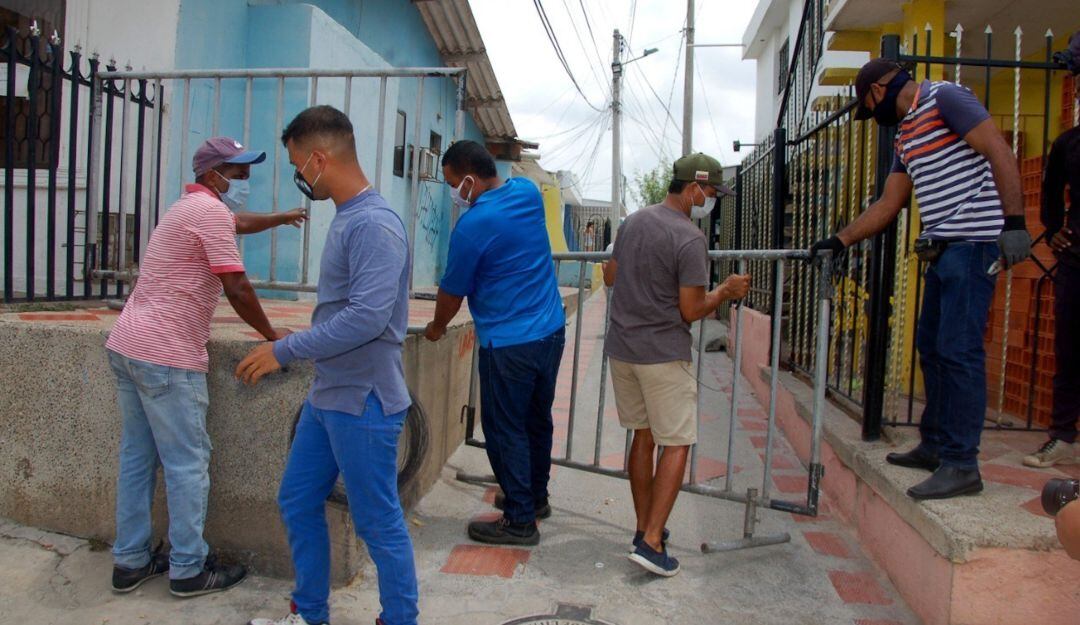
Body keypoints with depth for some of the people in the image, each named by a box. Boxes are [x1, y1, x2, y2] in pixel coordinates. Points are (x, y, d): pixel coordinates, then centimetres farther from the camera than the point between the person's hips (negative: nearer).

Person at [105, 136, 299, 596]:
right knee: (187, 464, -1)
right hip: (166, 356, -10)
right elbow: (237, 289, -14)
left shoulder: (189, 208, 20)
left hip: (126, 346, 10)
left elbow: (239, 223, 42)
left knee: (136, 457, 14)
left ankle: (130, 561, 23)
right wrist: (271, 336, -4)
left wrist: (280, 218, 46)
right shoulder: (210, 211, -10)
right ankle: (188, 569, 8)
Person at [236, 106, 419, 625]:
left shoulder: (375, 225, -20)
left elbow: (368, 315, -28)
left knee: (378, 523, 4)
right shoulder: (346, 218, 10)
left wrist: (284, 351, -22)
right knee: (297, 503, 19)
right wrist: (294, 350, 17)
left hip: (363, 404, -10)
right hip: (327, 396, 10)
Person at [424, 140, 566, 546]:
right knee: (538, 421, 19)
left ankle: (520, 521, 13)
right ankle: (535, 497, 35)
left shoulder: (472, 227, -18)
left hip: (509, 345, -8)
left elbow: (452, 292, -5)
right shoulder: (528, 191, 3)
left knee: (505, 431, 5)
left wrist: (436, 328, 13)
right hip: (552, 332, 8)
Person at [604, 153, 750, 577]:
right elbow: (691, 312, -14)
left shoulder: (632, 222, 7)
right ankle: (651, 541, -1)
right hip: (663, 354, -7)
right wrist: (725, 292, 2)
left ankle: (644, 528, 24)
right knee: (676, 444, 1)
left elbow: (610, 277, 18)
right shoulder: (690, 239, -16)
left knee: (643, 437, 16)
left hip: (621, 348, 7)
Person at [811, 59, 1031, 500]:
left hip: (972, 243, -10)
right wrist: (840, 241, 16)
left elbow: (1000, 153, -13)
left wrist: (1014, 223, -19)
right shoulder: (906, 136, 22)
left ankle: (961, 466, -4)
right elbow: (888, 205, 22)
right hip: (942, 250, 10)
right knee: (931, 348, 13)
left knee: (958, 352, -10)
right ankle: (935, 445, 24)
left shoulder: (945, 98, -4)